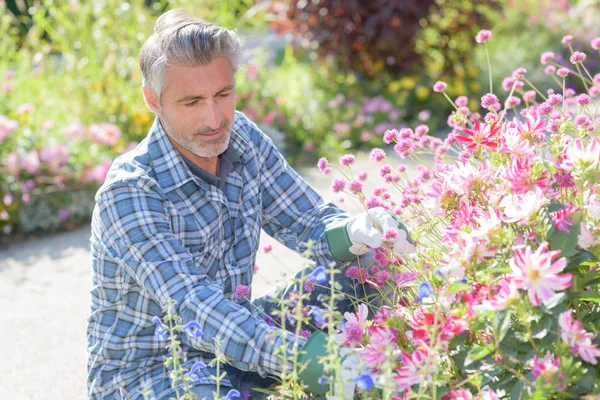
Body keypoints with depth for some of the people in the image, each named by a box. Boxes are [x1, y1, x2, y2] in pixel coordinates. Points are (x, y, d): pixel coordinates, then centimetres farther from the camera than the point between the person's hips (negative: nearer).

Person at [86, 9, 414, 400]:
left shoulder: (242, 137, -4)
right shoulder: (128, 191, -24)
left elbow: (312, 221, -2)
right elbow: (194, 305, -34)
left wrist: (353, 235, -26)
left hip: (233, 341, 6)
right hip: (144, 368, -6)